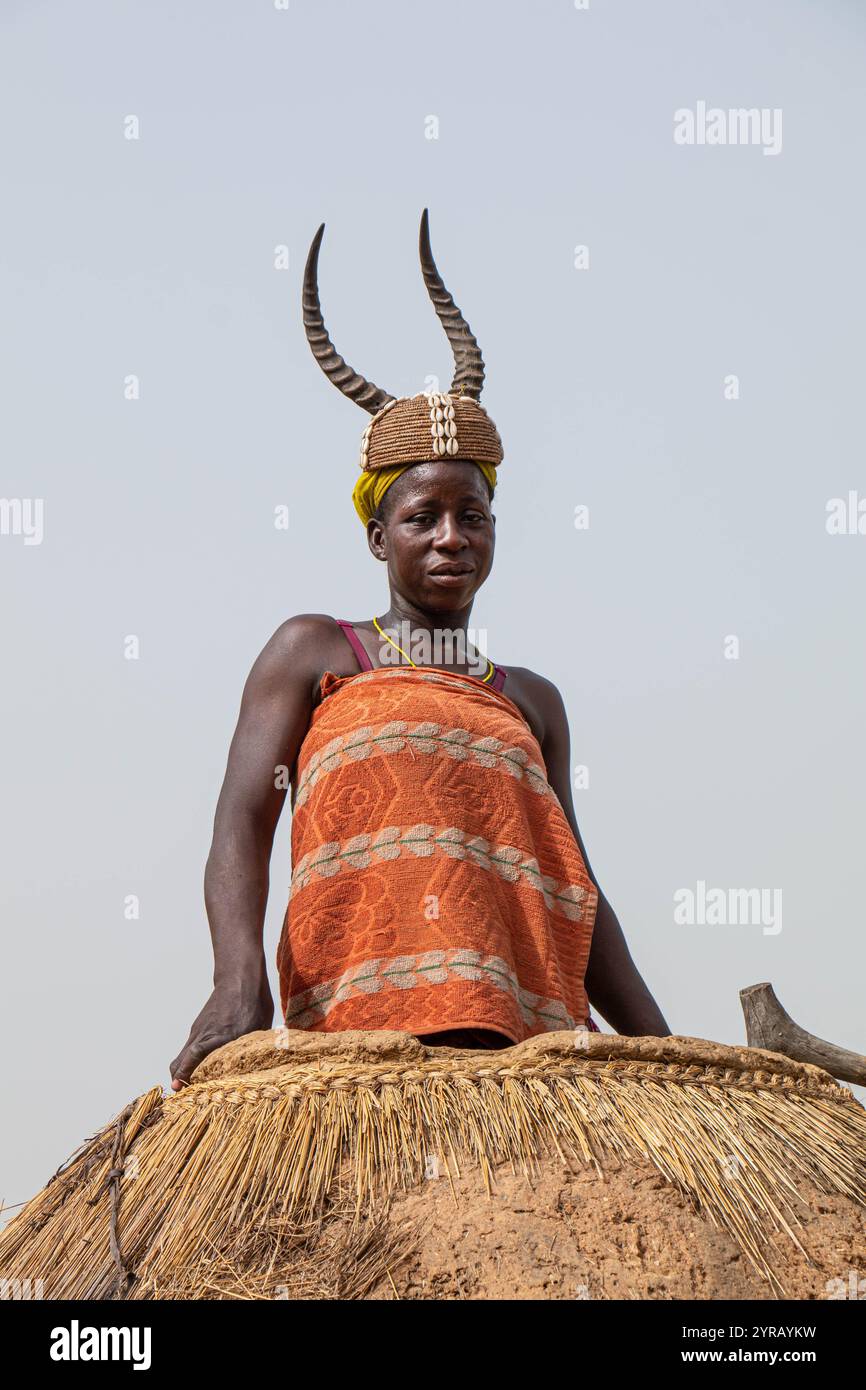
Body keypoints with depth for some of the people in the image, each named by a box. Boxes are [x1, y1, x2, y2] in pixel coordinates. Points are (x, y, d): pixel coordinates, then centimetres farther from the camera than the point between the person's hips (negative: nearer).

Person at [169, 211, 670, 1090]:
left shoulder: (532, 702, 29)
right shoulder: (313, 653, 18)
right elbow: (242, 819, 4)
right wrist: (239, 983, -16)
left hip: (530, 1033, 4)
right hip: (373, 1026, -4)